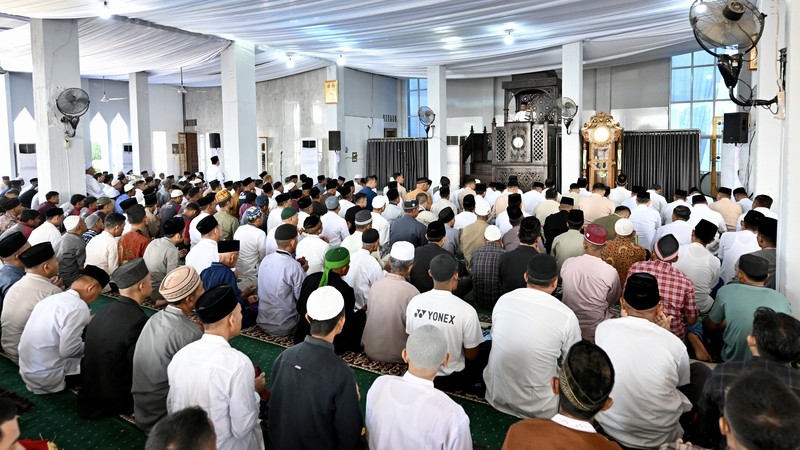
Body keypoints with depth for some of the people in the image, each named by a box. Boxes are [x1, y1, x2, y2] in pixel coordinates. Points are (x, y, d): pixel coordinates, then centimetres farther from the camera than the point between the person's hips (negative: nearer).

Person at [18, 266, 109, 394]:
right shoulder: (78, 306, -20)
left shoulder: (50, 298, 7)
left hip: (27, 372, 8)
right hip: (47, 380, -8)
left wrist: (84, 323, 19)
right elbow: (68, 350, -23)